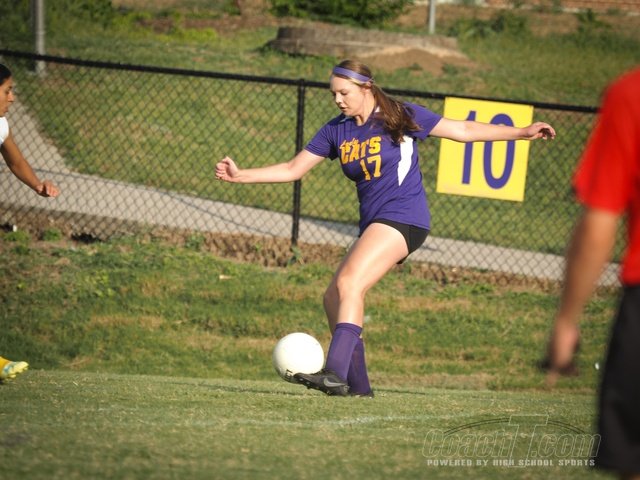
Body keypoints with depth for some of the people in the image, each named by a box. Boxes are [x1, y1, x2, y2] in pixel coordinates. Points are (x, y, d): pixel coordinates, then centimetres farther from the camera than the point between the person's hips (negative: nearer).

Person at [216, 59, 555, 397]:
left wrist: (522, 133, -1)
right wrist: (241, 176, 2)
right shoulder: (336, 131, 10)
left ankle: (335, 372, -36)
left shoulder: (401, 117, -3)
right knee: (333, 299, 1)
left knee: (348, 283, -25)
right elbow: (292, 170, 12)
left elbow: (463, 131, 2)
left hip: (403, 217, -8)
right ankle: (357, 385, 9)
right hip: (373, 223, 8)